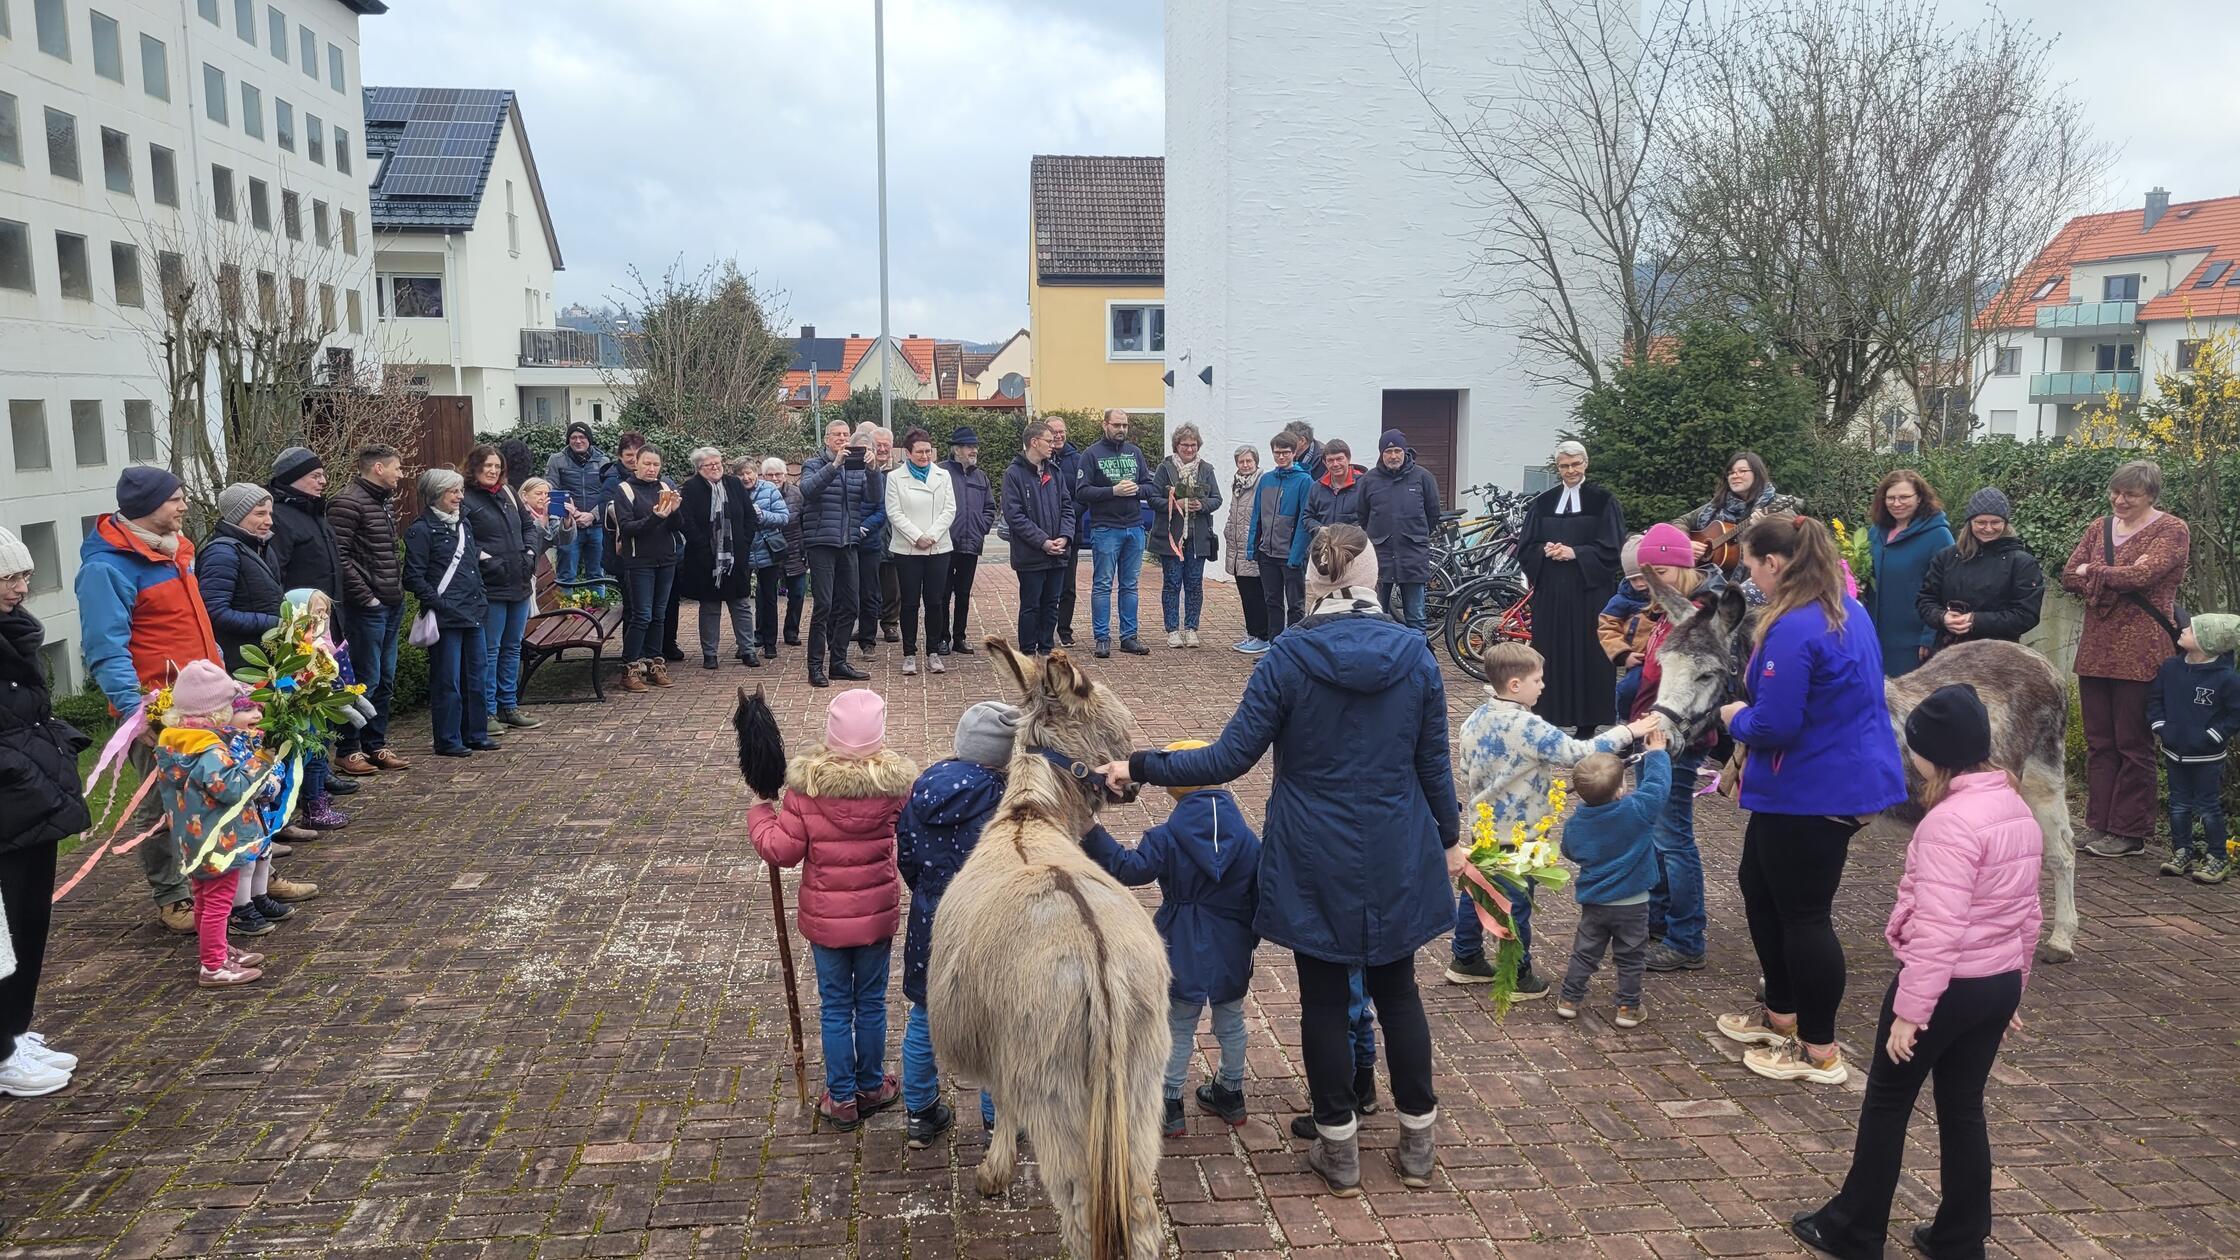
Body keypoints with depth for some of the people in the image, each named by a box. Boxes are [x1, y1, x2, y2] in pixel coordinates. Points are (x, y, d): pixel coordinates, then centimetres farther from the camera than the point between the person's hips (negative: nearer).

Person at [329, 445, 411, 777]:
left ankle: (375, 745, 23)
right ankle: (347, 750, 7)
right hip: (368, 608, -9)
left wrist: (398, 590, 14)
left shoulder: (386, 501, 15)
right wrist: (365, 597, -17)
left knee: (385, 681, 14)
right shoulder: (348, 502, -13)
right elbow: (339, 556, -18)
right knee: (366, 680, -4)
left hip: (392, 605, 9)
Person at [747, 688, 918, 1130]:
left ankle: (842, 1098, 23)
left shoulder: (806, 783, -17)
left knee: (835, 1006, 13)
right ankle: (871, 1087, 33)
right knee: (871, 1002, 18)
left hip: (824, 917, -1)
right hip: (877, 914, 1)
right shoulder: (895, 781, -13)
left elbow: (782, 850, -12)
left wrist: (759, 811, 3)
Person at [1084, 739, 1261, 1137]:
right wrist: (1249, 941, 14)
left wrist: (1091, 834, -19)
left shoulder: (1167, 838, -17)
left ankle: (1170, 1105, 20)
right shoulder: (1248, 839, -7)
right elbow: (1259, 896, 0)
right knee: (1231, 1023, 21)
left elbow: (1127, 868, -20)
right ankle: (1231, 1096, 36)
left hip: (1183, 955, -2)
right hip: (1232, 955, 2)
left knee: (1179, 1029, 13)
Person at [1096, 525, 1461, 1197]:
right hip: (1397, 859, 3)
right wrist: (1449, 838, 15)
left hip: (1315, 862, -2)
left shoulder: (1290, 656, -14)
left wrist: (1138, 768, -7)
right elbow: (1434, 763, 0)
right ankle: (1418, 1141, 28)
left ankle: (1339, 1150, 21)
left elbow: (1229, 757, -15)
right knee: (1397, 990, 18)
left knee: (1324, 998, 11)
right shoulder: (1415, 654, -6)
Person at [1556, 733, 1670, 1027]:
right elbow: (1657, 782, -8)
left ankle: (1569, 1000, 20)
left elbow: (1570, 853, 8)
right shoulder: (1637, 810, -22)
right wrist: (1655, 752, 7)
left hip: (1593, 903, 3)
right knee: (1630, 958, 12)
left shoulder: (1575, 823, -10)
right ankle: (1628, 1008, 18)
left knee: (1584, 952, 16)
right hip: (1632, 904, -2)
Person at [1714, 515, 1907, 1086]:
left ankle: (1819, 1051, 16)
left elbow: (1774, 725, -26)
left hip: (1811, 795, -10)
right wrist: (1751, 712, 14)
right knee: (1761, 889, 23)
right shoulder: (1848, 611, 8)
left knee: (1803, 915, 3)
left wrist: (1737, 717, -4)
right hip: (1849, 778, 10)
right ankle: (1782, 1014, 36)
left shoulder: (1794, 630, -24)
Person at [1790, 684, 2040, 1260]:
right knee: (1962, 1108, 18)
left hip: (1947, 987, -8)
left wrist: (1910, 1010, -21)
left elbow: (1937, 929, -26)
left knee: (1886, 1103, 8)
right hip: (2000, 985, 8)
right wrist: (2014, 986, 22)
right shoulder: (2018, 809, 4)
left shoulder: (1950, 821, -24)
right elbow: (2027, 913, 13)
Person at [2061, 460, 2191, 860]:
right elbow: (2068, 578, 3)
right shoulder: (2099, 528, 13)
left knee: (2133, 744, 1)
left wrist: (2090, 572, -6)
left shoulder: (2171, 531, -4)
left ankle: (2129, 832, 9)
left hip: (2140, 654, -6)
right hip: (2096, 649, 6)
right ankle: (2098, 824, 18)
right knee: (2098, 742, 10)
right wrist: (2118, 576, -12)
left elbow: (2142, 576, -19)